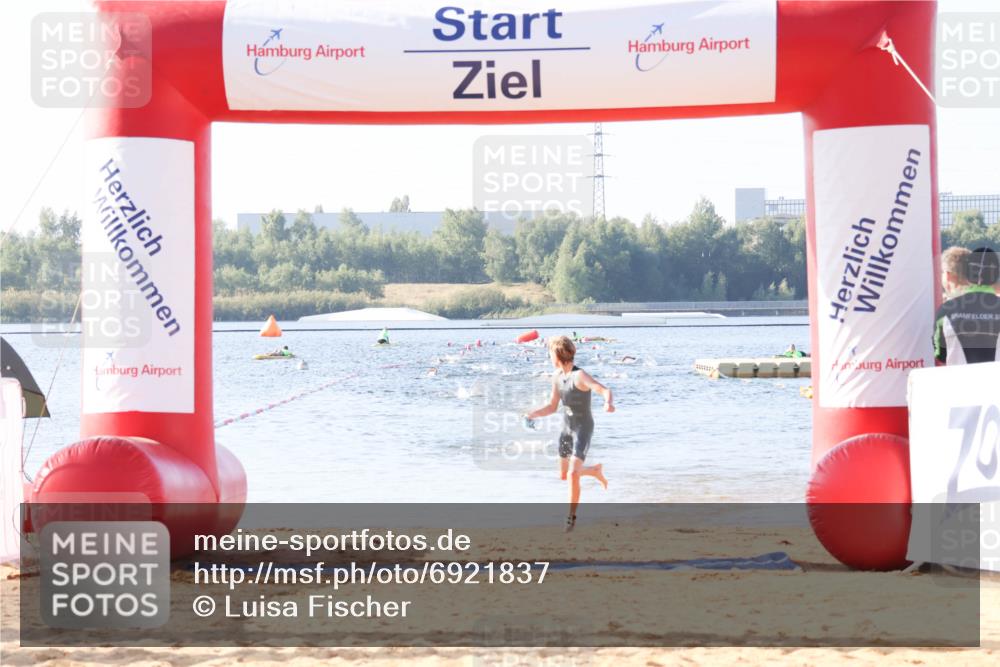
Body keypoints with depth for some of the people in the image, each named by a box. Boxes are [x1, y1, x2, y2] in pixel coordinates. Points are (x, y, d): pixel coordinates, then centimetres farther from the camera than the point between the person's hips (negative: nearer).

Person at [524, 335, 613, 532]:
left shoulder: (580, 376, -23)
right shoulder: (557, 376, 1)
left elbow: (605, 391, -37)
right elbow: (552, 406, 10)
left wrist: (608, 403, -59)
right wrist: (532, 414, -4)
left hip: (583, 429, -8)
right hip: (567, 429, 8)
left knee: (573, 474, -19)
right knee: (564, 476, 16)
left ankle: (571, 517, -6)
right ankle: (595, 471, 43)